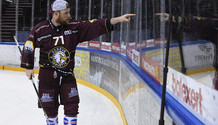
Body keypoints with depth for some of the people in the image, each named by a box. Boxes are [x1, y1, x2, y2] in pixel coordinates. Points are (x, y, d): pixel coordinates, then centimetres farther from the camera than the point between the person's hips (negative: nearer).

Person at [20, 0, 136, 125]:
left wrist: (118, 19, -22)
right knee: (50, 107, 5)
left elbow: (95, 26, -12)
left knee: (72, 106, -1)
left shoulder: (74, 27, -5)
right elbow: (28, 46, 2)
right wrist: (28, 67, 3)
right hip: (47, 74, -2)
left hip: (67, 74, 2)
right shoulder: (40, 30, -9)